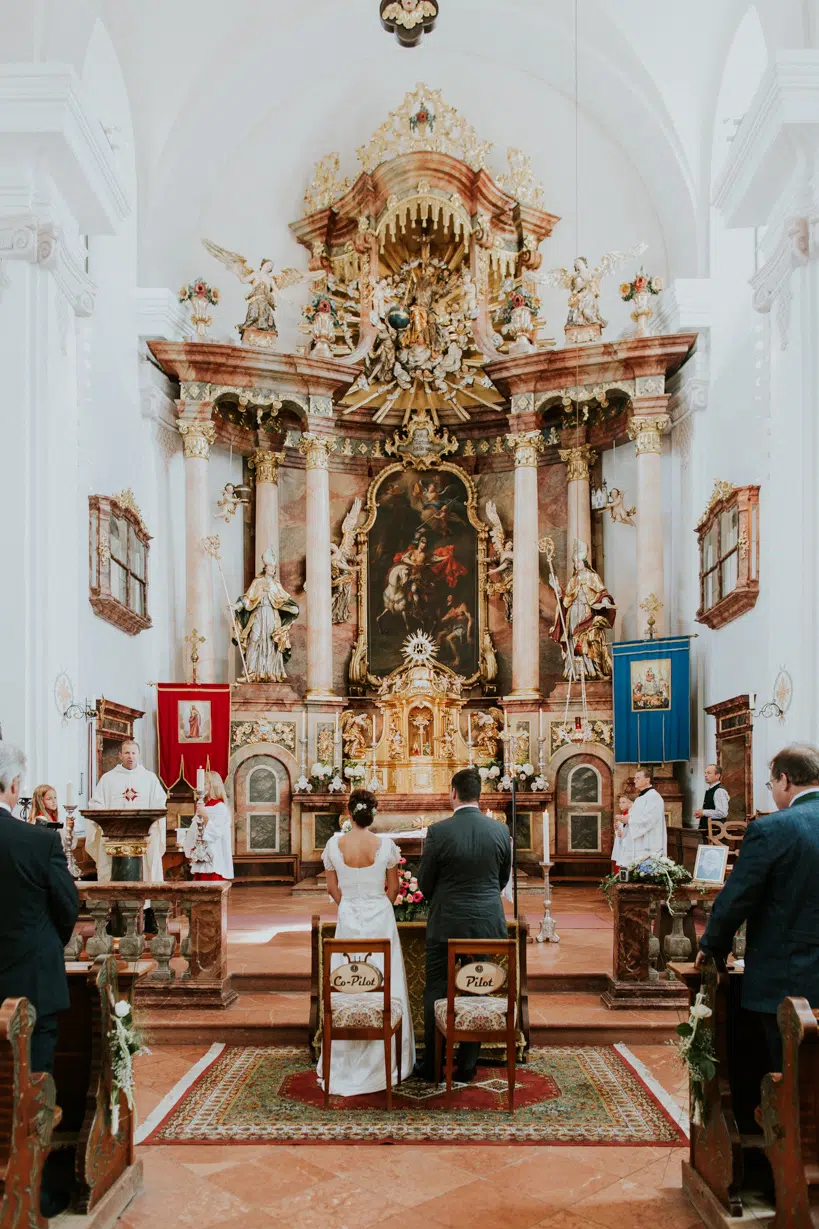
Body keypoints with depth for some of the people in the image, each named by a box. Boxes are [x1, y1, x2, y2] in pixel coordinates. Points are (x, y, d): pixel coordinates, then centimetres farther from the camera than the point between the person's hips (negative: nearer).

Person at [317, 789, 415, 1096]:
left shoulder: (334, 844, -7)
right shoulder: (386, 845, -11)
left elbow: (332, 888, 3)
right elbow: (393, 889, -1)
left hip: (348, 918, 1)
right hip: (380, 918, -1)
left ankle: (346, 1061, 17)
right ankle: (382, 1059, 15)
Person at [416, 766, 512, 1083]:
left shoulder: (439, 832, -13)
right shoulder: (501, 830, -3)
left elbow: (424, 881, -3)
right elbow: (504, 878, 10)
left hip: (446, 924, -3)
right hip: (488, 924, 3)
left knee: (436, 994, 9)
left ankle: (431, 1067, 15)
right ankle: (467, 1067, 18)